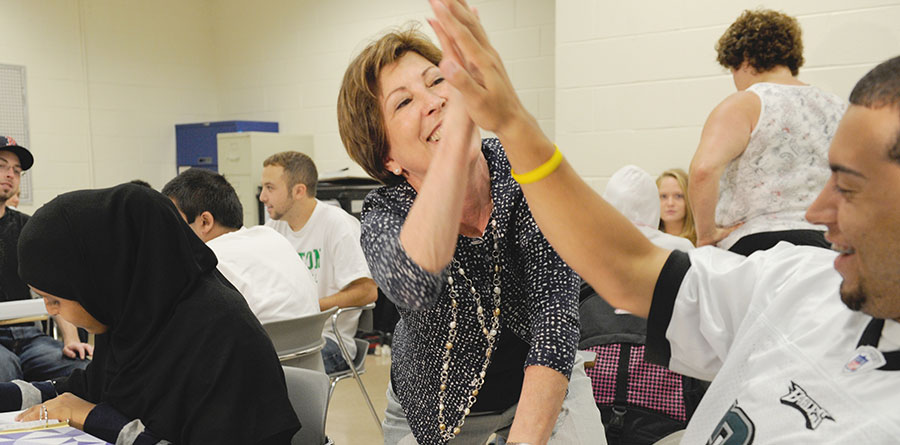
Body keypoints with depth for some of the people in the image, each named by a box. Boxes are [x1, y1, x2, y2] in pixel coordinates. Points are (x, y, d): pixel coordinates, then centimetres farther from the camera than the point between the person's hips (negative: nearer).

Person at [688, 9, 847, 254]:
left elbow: (704, 169, -22)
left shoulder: (745, 104, -6)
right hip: (820, 245, 6)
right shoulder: (839, 108, 14)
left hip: (752, 245, -6)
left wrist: (706, 234, -11)